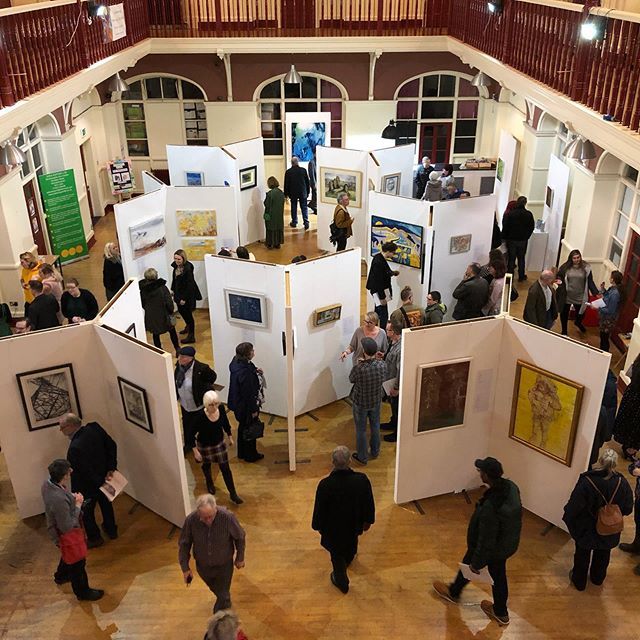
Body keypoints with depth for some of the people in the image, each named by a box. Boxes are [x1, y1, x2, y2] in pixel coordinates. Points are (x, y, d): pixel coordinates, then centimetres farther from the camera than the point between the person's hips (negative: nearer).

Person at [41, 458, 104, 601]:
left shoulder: (48, 484, -16)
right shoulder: (59, 500, -43)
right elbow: (67, 527, -32)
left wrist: (71, 497, -7)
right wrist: (77, 505, -25)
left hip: (56, 529, 9)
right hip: (65, 535, -9)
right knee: (77, 563, 16)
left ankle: (61, 576, 61)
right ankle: (82, 592, 38)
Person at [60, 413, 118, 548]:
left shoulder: (75, 448, -36)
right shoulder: (94, 427, -17)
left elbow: (86, 473, -27)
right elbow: (112, 445, -9)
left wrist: (100, 482, -11)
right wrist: (111, 467, -8)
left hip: (88, 486, -7)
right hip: (104, 476, 7)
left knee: (87, 511, 19)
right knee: (106, 504, 27)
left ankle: (94, 538, 37)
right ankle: (111, 530, 47)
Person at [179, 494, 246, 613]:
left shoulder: (227, 517, -33)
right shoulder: (191, 520, -29)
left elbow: (240, 537, -13)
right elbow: (184, 544, -11)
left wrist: (240, 558, -1)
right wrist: (185, 568, -10)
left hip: (224, 565, -3)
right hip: (203, 566, 3)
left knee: (223, 596, 9)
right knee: (215, 589, 30)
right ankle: (225, 602, 62)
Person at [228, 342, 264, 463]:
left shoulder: (237, 362, -6)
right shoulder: (244, 371, -34)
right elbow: (249, 393, -26)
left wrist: (255, 372, -2)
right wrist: (253, 410, -16)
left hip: (239, 404, 9)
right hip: (246, 406, -9)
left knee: (243, 427, 25)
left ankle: (242, 453, 42)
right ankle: (250, 455, 31)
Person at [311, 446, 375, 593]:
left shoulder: (325, 484, -34)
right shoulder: (362, 480, -28)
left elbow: (319, 509, -18)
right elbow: (369, 504, -12)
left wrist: (318, 526, 2)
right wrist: (367, 521, 7)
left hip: (333, 526, -2)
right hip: (354, 523, 3)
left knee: (337, 555, 23)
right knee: (352, 541, 35)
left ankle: (342, 582, 44)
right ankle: (349, 560, 65)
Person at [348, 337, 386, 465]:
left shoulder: (359, 369, -33)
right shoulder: (382, 365, -22)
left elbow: (351, 379, -10)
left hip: (360, 403, -4)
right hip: (376, 401, 4)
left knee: (361, 430, 16)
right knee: (375, 426, 26)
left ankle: (362, 457, 33)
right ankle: (375, 451, 46)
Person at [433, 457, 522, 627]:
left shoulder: (490, 507, -42)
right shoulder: (511, 486, -18)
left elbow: (485, 541, -30)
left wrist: (476, 562, -13)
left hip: (491, 549, -6)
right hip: (508, 544, 6)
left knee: (468, 567, 23)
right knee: (498, 575, 27)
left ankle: (453, 592, 53)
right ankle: (501, 613, 48)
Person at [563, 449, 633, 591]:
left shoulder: (586, 481, -31)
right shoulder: (622, 483, -21)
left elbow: (573, 507, -25)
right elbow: (627, 509, -8)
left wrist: (568, 519, -5)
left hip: (587, 530, -3)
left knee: (582, 556, 23)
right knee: (603, 556, 30)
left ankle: (579, 581, 43)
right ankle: (597, 578, 52)